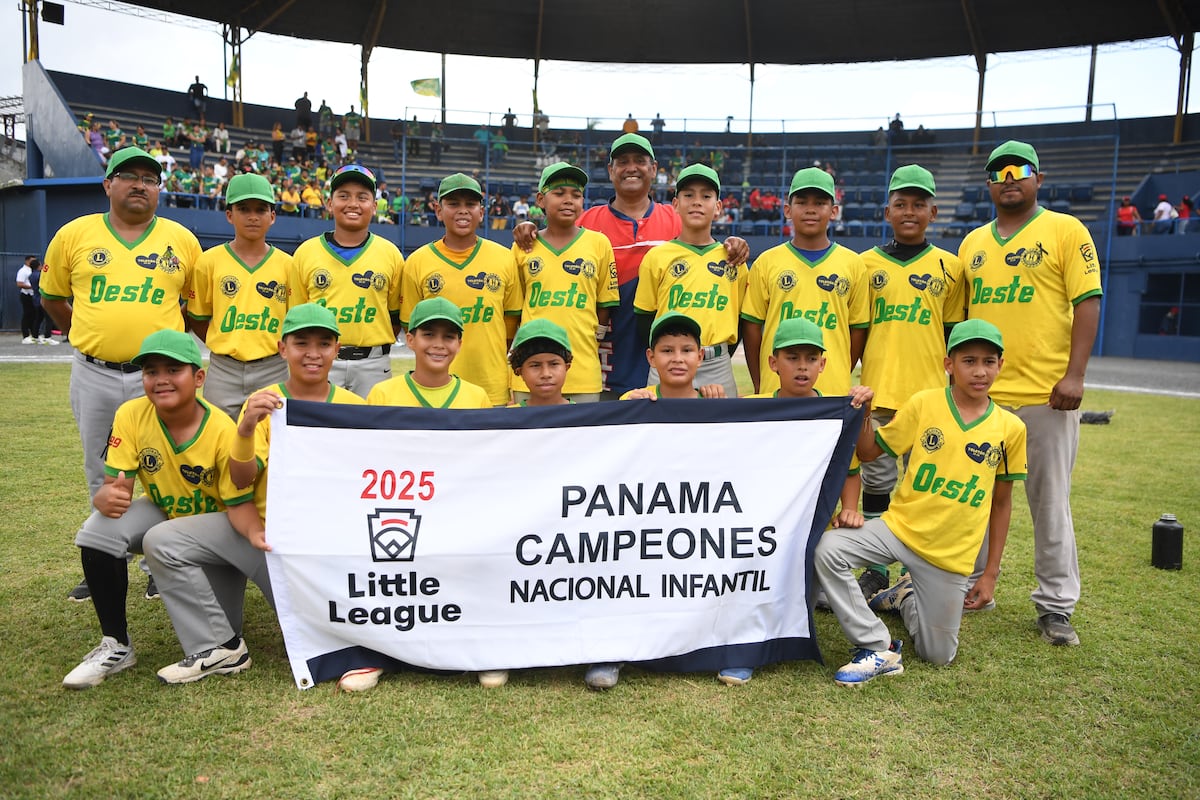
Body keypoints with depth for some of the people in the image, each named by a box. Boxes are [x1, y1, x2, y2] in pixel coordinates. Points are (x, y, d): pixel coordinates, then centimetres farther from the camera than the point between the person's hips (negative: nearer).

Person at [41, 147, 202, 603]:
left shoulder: (181, 240, 1)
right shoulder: (73, 235, 3)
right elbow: (52, 296, 15)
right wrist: (85, 335, 10)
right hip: (94, 377, 2)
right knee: (102, 478, 13)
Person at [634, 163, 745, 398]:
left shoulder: (732, 258, 8)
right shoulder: (656, 257, 4)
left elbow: (740, 319, 12)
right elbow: (644, 320, 4)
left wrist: (718, 359, 3)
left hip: (717, 369, 1)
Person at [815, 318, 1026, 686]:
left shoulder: (1010, 428, -2)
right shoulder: (923, 404, -6)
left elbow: (1001, 503, 6)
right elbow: (869, 452, 1)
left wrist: (990, 573, 7)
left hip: (951, 555, 1)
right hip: (899, 527, -1)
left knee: (939, 656, 6)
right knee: (827, 549, -29)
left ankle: (906, 597, 39)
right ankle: (878, 648, -12)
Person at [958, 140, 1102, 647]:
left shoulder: (1066, 231, 0)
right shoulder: (972, 242, 14)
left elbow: (1087, 302, -6)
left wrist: (1074, 375, -14)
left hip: (1045, 394, -4)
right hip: (980, 393, 5)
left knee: (1050, 504, 2)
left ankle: (1056, 607, 14)